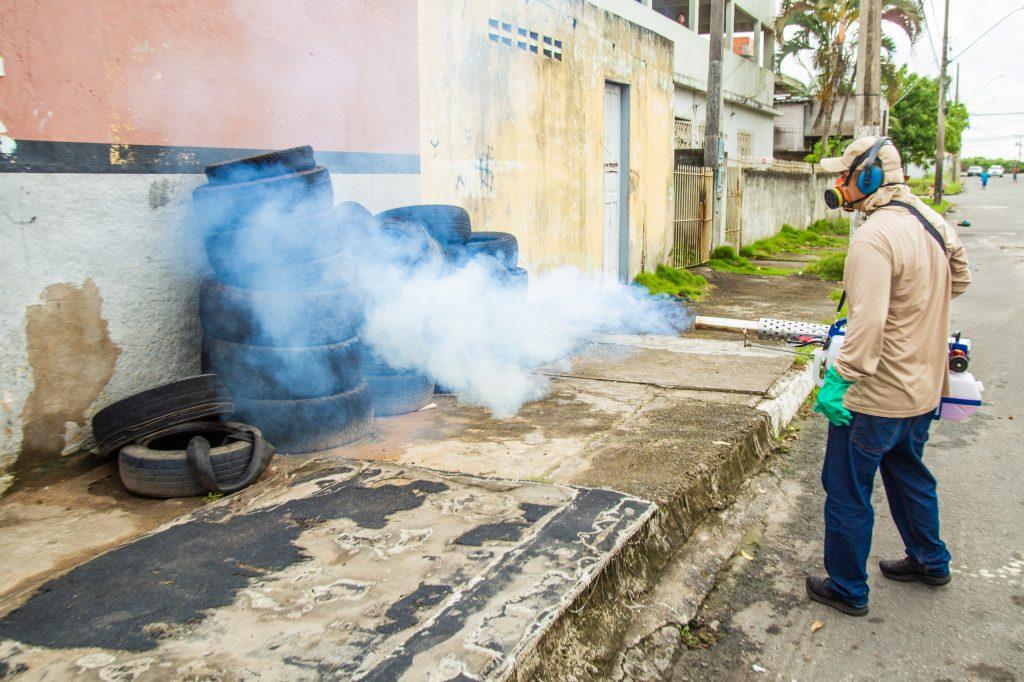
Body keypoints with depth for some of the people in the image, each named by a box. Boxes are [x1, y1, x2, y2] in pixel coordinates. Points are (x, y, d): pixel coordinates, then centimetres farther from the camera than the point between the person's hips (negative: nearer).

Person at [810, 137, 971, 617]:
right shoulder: (933, 222, 5)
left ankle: (847, 589, 19)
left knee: (847, 490, 6)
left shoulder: (874, 238, -25)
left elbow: (868, 321, -32)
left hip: (876, 396, -9)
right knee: (907, 472, 28)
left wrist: (838, 378, -28)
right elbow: (959, 281, 19)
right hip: (923, 387, 10)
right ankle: (929, 560, 45)